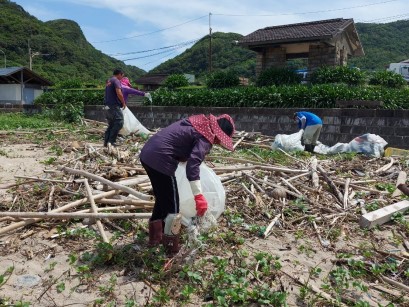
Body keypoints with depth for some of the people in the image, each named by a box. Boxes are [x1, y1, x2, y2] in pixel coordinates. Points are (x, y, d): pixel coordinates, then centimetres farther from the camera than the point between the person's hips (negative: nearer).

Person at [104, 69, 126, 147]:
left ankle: (106, 141, 12)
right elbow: (119, 93, -19)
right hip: (114, 106, -9)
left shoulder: (108, 81, 21)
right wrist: (123, 103, -8)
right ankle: (111, 142, -12)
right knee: (119, 122, -8)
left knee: (111, 124, 14)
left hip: (107, 106, 9)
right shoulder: (116, 80, -8)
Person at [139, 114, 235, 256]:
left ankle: (155, 237, 40)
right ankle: (172, 248, 19)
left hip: (147, 153, 10)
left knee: (162, 200, 25)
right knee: (172, 207, 5)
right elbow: (193, 164, -25)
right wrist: (199, 196, -29)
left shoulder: (201, 121, 15)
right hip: (160, 159, -10)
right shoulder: (206, 137, -11)